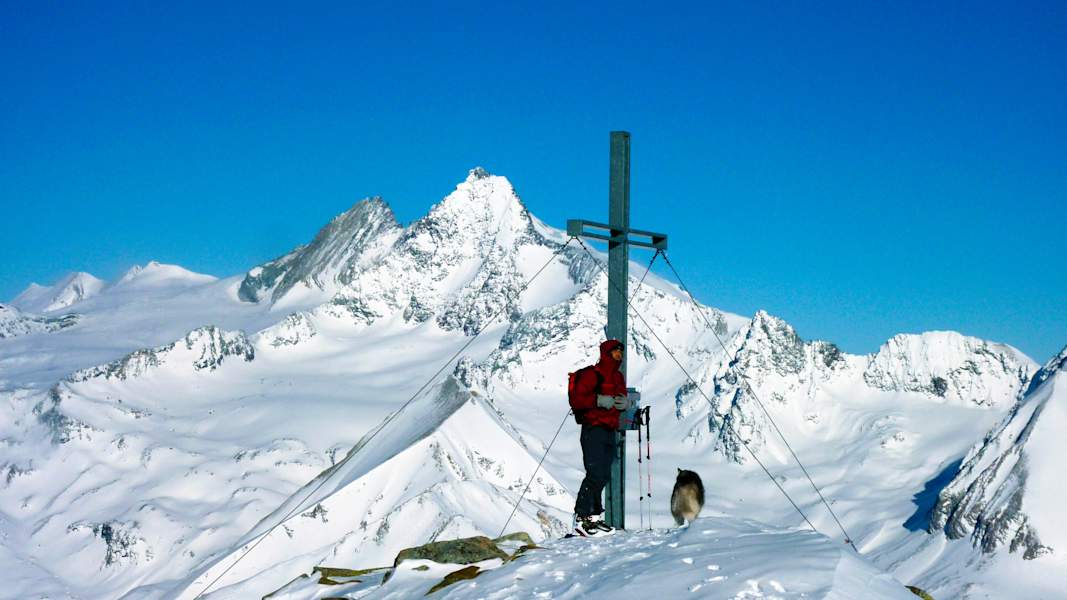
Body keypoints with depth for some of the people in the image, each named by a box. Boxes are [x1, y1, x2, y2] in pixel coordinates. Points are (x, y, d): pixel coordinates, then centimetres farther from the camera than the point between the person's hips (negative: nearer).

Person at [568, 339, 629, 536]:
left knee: (604, 475, 10)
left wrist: (625, 403, 2)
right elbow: (576, 400, -16)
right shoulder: (592, 374, -9)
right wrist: (599, 400, -25)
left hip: (609, 431, 9)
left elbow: (621, 398, 26)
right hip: (594, 429, -9)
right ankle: (581, 518, -16)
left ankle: (594, 516, 17)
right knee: (595, 474, -16)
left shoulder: (618, 377, 18)